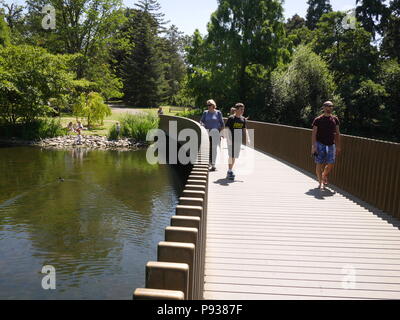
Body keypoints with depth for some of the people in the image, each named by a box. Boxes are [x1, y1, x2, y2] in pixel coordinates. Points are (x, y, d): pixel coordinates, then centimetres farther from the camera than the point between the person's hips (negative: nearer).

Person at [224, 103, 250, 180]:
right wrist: (228, 139, -19)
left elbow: (245, 130, 12)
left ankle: (230, 171, 23)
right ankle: (230, 171, 1)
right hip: (232, 140, -6)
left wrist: (247, 139, -1)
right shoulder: (231, 118, -9)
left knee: (235, 156, 11)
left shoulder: (243, 119, 8)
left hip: (239, 140, 6)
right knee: (231, 156, -8)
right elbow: (226, 129, -10)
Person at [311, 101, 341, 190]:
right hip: (320, 144, -3)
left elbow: (337, 133, 13)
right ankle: (321, 182, 10)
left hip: (331, 145, 4)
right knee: (319, 164, -2)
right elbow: (314, 134, -6)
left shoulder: (335, 119, 9)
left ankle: (324, 176, 29)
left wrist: (338, 146, 9)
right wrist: (313, 146, -14)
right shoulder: (318, 120, -3)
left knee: (331, 164, 0)